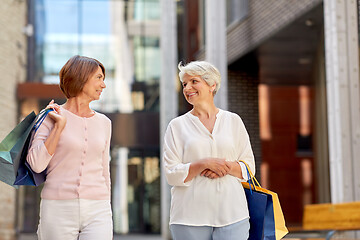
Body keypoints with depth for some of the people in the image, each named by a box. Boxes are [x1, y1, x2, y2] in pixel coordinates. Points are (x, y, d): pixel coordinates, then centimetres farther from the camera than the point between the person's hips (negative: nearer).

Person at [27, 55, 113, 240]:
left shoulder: (104, 122, 12)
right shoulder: (51, 117, 1)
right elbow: (36, 164, -10)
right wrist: (60, 125, -8)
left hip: (96, 211, 2)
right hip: (58, 210, -2)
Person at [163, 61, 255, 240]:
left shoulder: (233, 121, 11)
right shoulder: (177, 126, 7)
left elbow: (249, 167, 9)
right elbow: (171, 175, -1)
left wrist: (227, 167, -11)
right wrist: (204, 163, -14)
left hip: (231, 213, 1)